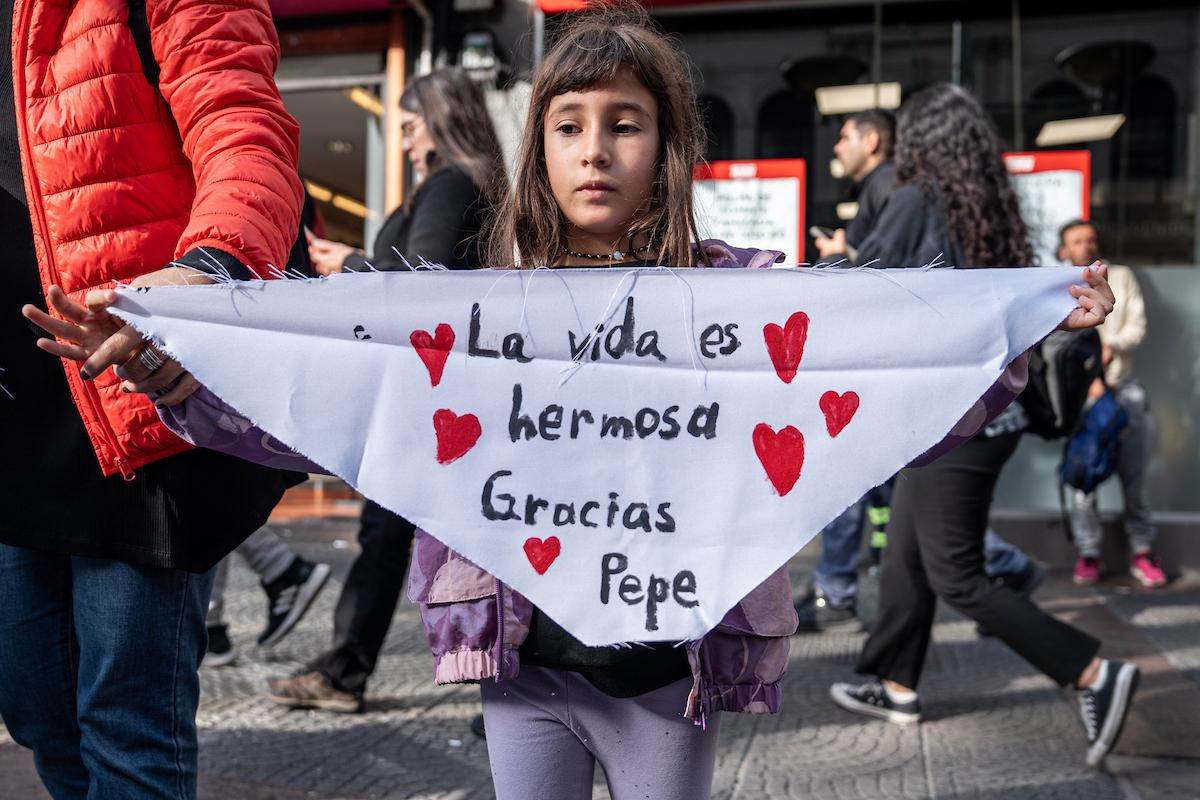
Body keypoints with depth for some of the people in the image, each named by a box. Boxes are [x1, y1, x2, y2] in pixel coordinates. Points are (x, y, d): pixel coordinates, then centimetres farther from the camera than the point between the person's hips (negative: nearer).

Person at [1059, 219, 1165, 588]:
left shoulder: (1122, 277, 10)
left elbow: (1137, 325, 3)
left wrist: (1113, 345, -17)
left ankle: (1142, 550, 8)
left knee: (1134, 475, 0)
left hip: (1124, 385, 2)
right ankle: (1088, 554, 1)